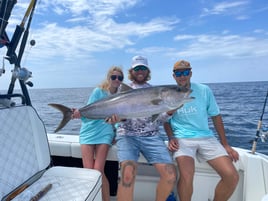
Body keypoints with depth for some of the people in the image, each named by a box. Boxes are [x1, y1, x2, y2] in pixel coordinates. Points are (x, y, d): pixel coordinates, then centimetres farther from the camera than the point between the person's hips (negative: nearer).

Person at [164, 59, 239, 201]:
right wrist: (171, 138, -8)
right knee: (186, 176, -27)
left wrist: (225, 145, 7)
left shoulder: (204, 90, 3)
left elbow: (216, 116, 9)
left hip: (206, 137, 3)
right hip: (182, 139, -2)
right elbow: (166, 121, 10)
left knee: (232, 176, -11)